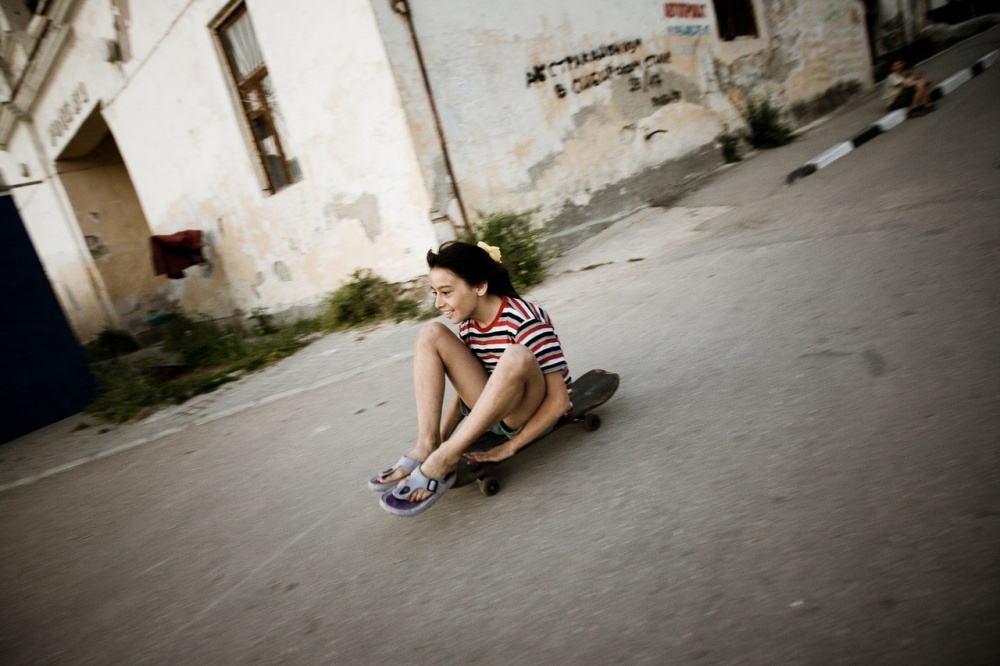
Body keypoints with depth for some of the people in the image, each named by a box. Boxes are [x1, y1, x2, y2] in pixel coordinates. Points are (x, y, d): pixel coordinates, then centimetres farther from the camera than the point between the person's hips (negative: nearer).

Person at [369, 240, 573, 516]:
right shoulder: (468, 325, -1)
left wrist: (509, 448, -24)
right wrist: (441, 438, -5)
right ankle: (426, 447, -18)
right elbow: (465, 388, 7)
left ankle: (444, 461, -31)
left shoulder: (525, 321, -22)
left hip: (532, 415, -6)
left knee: (516, 356, -40)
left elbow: (558, 400, -24)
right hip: (493, 410, 6)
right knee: (431, 334, -8)